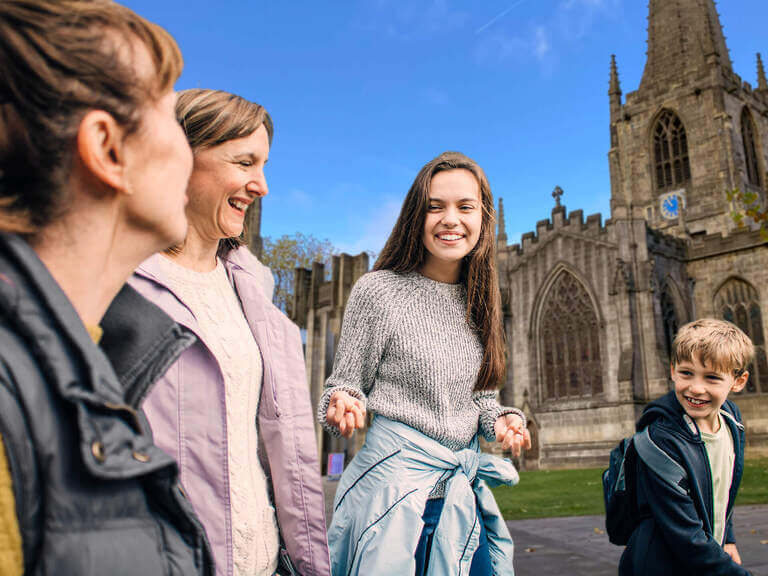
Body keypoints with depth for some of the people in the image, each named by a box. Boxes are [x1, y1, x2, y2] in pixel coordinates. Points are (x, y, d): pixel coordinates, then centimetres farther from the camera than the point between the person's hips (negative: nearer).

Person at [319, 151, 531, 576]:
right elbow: (347, 382, -4)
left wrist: (502, 419, -5)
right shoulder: (378, 291, -12)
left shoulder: (477, 302, 5)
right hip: (398, 481, -5)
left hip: (465, 490, 6)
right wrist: (344, 404, -26)